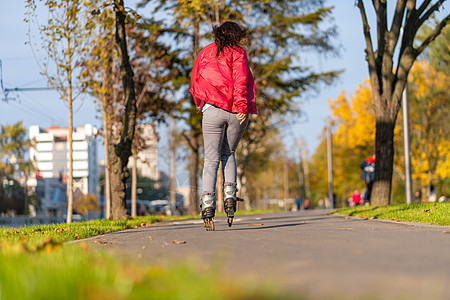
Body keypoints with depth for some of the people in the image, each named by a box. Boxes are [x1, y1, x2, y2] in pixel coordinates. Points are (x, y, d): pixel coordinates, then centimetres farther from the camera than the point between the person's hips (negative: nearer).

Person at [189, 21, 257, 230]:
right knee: (228, 154, 20)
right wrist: (241, 105, -17)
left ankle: (208, 205, -15)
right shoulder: (237, 53, 5)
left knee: (211, 159, 2)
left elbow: (195, 80, 19)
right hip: (236, 112, -1)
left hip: (212, 110, 1)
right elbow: (240, 78, -10)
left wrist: (201, 103, 29)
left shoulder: (205, 52, 15)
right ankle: (230, 197, 3)